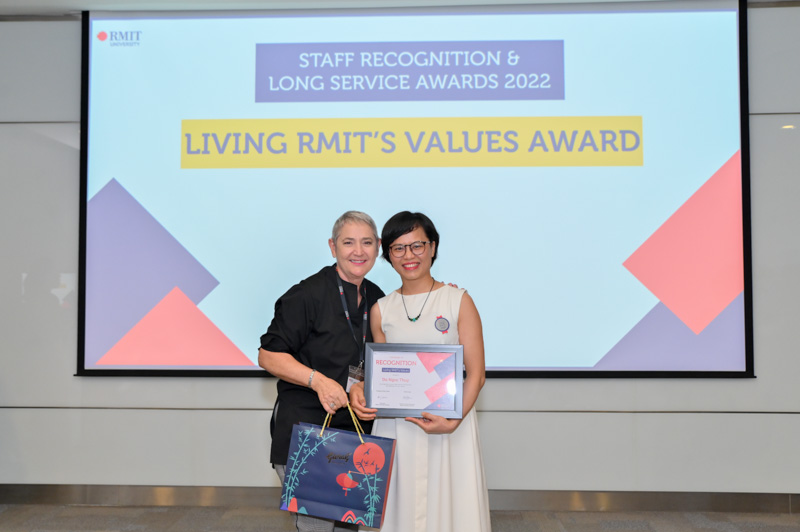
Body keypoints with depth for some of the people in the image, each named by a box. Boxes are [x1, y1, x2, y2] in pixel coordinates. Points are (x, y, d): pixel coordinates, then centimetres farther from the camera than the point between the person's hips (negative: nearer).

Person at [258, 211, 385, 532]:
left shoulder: (376, 298, 8)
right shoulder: (308, 295, -12)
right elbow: (269, 355, -12)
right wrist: (318, 380, -24)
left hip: (355, 436, 7)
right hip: (303, 436, -6)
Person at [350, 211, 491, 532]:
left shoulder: (458, 301, -3)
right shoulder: (381, 310, 6)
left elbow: (476, 373, -6)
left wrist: (453, 421, -19)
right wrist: (360, 390, -7)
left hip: (449, 423, -2)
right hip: (395, 426, 3)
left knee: (448, 505, 5)